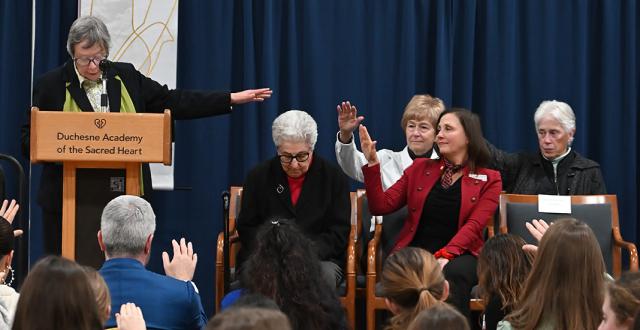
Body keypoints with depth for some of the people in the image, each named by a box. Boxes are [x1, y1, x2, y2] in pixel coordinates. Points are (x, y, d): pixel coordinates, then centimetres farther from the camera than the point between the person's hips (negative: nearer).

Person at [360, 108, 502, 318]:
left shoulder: (489, 180, 10)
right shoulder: (420, 168, 18)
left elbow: (474, 225, -5)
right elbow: (381, 206, 11)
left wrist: (445, 255, -21)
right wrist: (372, 163, -2)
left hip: (459, 255, -1)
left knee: (454, 273, -38)